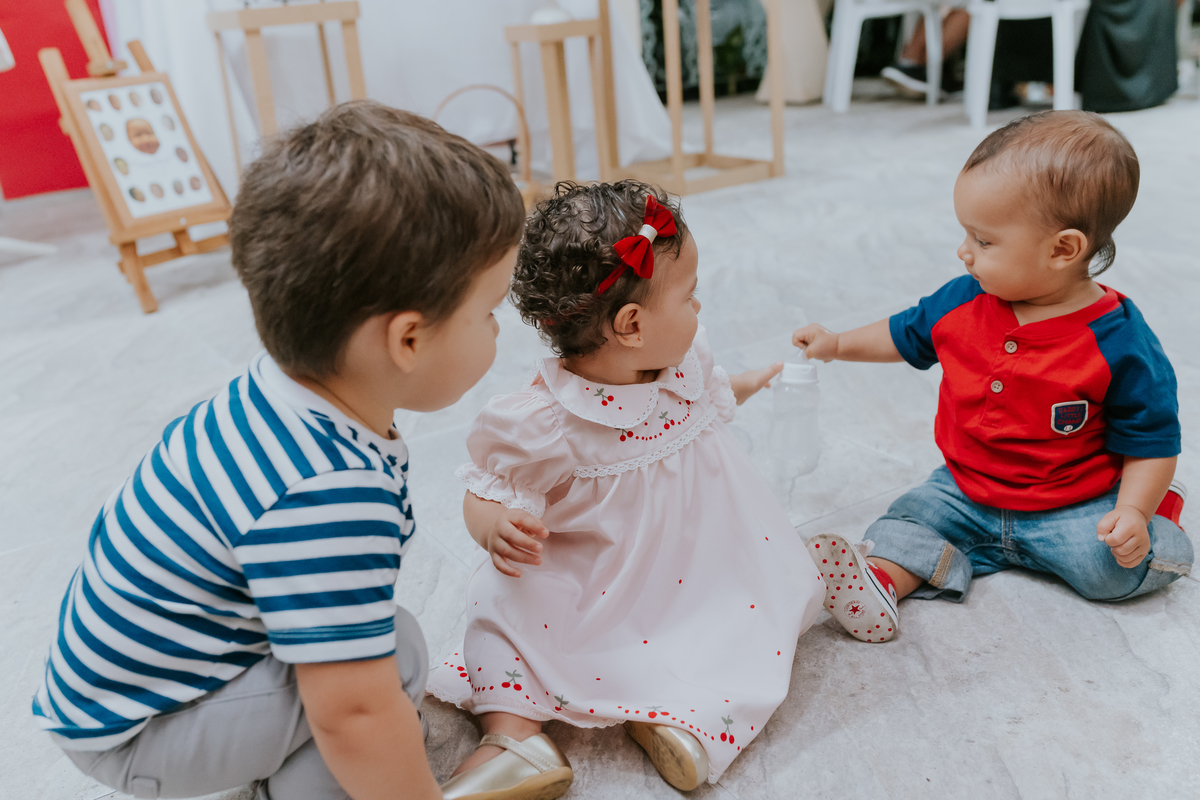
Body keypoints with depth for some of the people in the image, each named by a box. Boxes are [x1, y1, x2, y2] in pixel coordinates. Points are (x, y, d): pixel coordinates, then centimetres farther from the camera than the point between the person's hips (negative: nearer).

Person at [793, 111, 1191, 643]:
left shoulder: (1119, 342, -19)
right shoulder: (962, 302, -7)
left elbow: (1152, 440, -10)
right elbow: (906, 335, 14)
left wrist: (1134, 510, -22)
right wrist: (839, 345, 11)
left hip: (1074, 506, -3)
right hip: (965, 492, 4)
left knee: (1112, 568, -23)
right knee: (907, 521, -14)